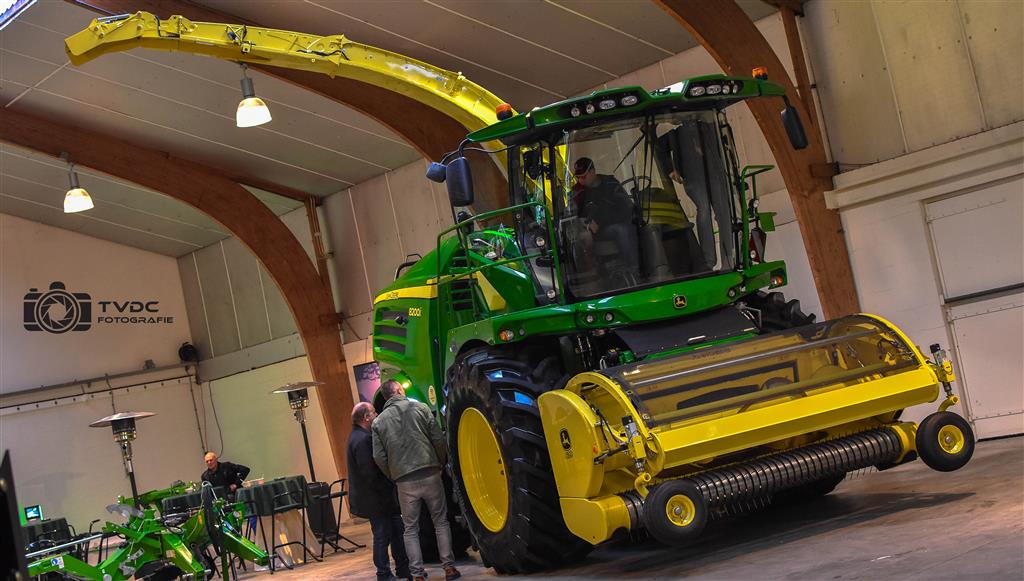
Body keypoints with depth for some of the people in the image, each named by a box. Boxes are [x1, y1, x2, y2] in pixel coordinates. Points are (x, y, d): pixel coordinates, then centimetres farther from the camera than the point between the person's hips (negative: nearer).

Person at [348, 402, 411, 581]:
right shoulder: (362, 440, -21)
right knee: (382, 536, -2)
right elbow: (369, 474, -24)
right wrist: (388, 488, -15)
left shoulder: (359, 436, 12)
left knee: (397, 532, 14)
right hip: (375, 499, -10)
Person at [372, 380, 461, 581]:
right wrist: (440, 462, 12)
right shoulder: (420, 408, 2)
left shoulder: (378, 422, 6)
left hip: (404, 481, 1)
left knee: (410, 528, 9)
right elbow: (438, 439, -2)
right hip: (430, 474, -1)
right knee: (440, 521, 10)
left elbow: (379, 456, 1)